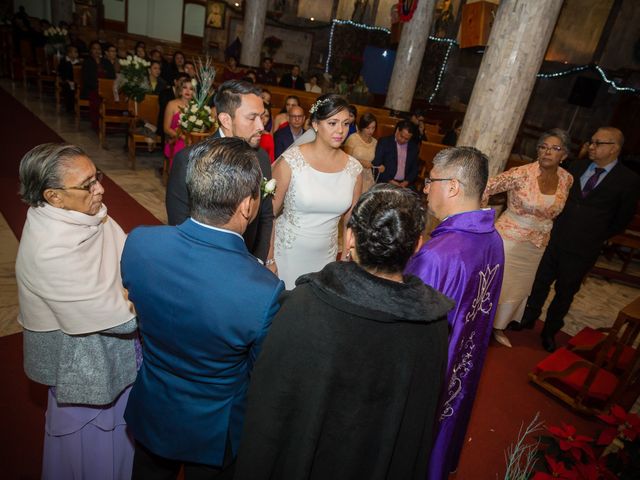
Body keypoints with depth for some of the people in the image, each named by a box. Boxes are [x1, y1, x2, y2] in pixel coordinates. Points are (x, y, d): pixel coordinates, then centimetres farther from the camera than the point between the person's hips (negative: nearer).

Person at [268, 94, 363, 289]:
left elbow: (351, 219, 8)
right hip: (287, 254, -3)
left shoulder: (354, 168, -4)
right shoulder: (291, 160, -15)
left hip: (325, 256, 3)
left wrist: (347, 256, 8)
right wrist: (269, 259, -8)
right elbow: (270, 213, -9)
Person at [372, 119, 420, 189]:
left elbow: (415, 168, 14)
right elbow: (376, 165, -3)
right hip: (385, 184, -3)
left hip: (405, 185, 3)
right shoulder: (384, 142, 0)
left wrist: (407, 182, -3)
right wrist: (389, 181, -10)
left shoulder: (414, 147, 9)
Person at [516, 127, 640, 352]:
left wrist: (597, 237, 2)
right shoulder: (576, 166, 1)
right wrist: (554, 226, 6)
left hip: (582, 250, -2)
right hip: (552, 239, 3)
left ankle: (550, 331, 32)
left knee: (565, 292, 13)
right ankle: (529, 318, 35)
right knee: (540, 282, 14)